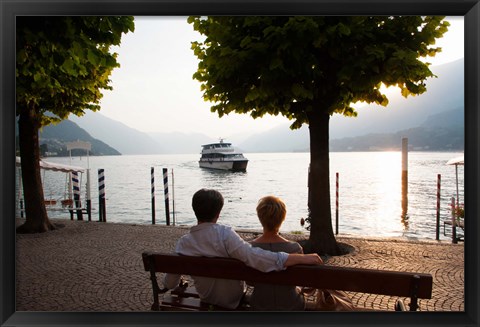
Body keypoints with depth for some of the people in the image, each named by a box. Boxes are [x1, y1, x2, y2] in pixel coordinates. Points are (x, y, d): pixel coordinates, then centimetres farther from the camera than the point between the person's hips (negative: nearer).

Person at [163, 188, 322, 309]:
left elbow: (169, 283, -5)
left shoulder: (182, 243, -16)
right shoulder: (224, 234, -31)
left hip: (206, 299, 4)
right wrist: (303, 258, -43)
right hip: (234, 301, -4)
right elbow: (254, 257, -44)